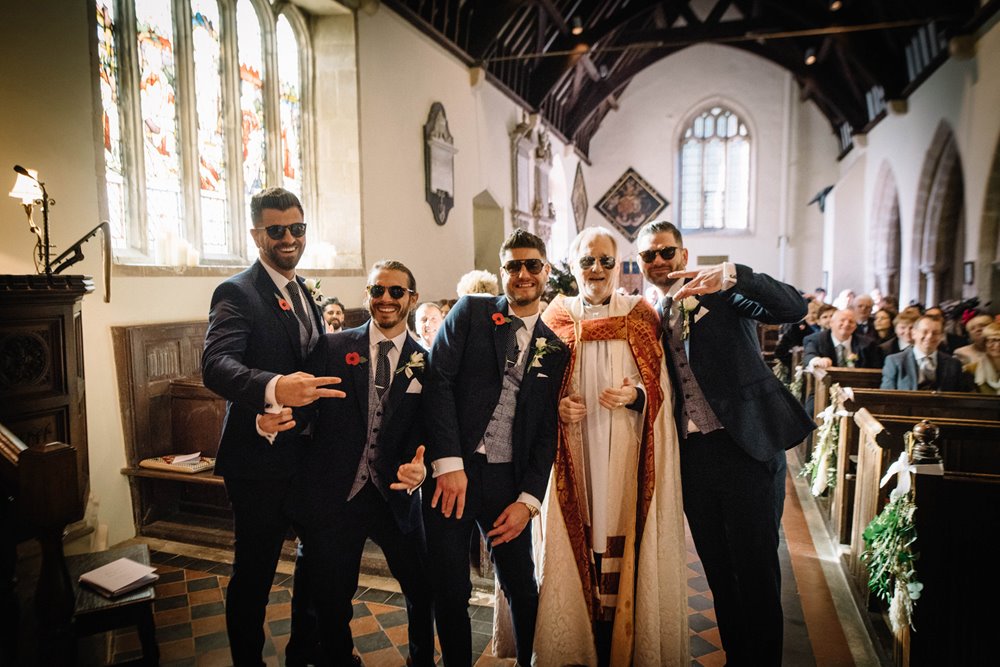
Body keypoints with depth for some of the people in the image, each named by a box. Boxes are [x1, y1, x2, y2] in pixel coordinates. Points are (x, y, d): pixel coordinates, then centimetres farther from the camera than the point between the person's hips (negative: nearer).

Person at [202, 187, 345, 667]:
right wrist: (275, 388, -48)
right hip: (261, 460, -8)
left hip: (311, 454, 8)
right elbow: (215, 365, -30)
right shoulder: (237, 293, -14)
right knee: (254, 572, 5)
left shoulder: (303, 293, 11)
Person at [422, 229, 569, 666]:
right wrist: (449, 463, -16)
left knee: (522, 587, 12)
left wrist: (529, 500, -1)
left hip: (507, 478, 2)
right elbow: (438, 381, -8)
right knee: (449, 590, 7)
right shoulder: (470, 312, 3)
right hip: (451, 468, -2)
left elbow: (547, 433, 9)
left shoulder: (554, 349, 11)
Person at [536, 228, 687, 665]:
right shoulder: (556, 319, 5)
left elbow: (660, 387, 3)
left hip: (625, 453, 0)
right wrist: (556, 407, -11)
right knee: (576, 540, 5)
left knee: (624, 539, 2)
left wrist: (637, 395, -16)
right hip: (574, 455, 1)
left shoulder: (641, 317, 4)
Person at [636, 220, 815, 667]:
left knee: (756, 569, 3)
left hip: (744, 446, -5)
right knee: (718, 571, 15)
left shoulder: (722, 294, -2)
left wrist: (732, 275, -31)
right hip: (691, 456, 5)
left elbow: (794, 308, -17)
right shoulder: (652, 318, 11)